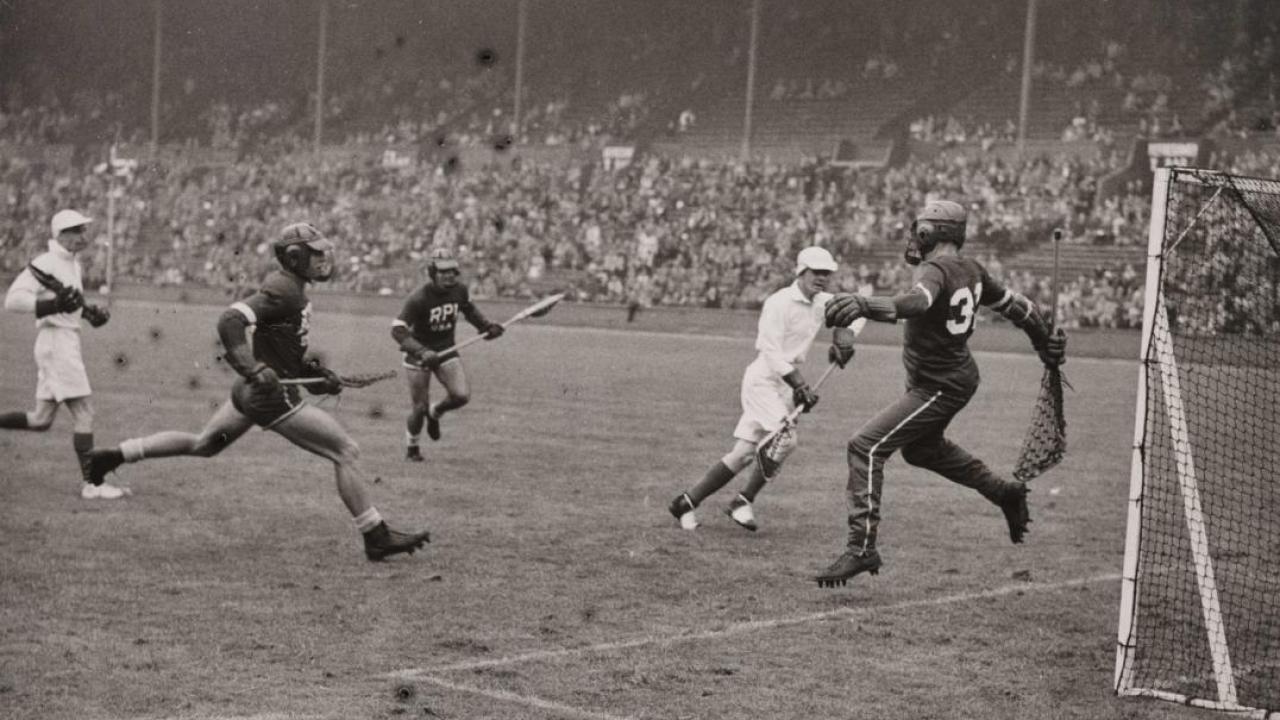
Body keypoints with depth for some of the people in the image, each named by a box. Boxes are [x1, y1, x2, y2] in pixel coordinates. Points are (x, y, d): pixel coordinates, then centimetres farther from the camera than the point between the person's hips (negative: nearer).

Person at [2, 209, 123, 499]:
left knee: (40, 420, 12)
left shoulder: (73, 265, 16)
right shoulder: (45, 263, -12)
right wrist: (55, 305, -28)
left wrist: (88, 311, 11)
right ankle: (91, 484, -8)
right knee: (83, 412, -9)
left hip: (69, 342, 9)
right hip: (55, 342, -9)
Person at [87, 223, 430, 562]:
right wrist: (254, 369, -38)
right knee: (346, 452, -6)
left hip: (252, 392, 10)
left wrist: (317, 373, 13)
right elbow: (230, 321, -30)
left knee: (202, 445, 24)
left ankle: (116, 455, 27)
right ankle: (377, 538, -2)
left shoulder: (294, 290, 11)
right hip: (272, 397, -10)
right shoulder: (282, 291, -19)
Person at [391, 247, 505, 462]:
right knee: (420, 408, -1)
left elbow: (469, 309, 15)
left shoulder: (460, 291, -8)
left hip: (446, 350, 4)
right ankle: (411, 449, 27)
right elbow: (398, 330, -28)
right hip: (418, 353, -4)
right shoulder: (418, 298, -25)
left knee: (461, 396, -13)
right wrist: (422, 352, -40)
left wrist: (486, 326, 0)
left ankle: (435, 413, 21)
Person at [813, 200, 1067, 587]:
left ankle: (862, 547, -20)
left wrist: (863, 305, -61)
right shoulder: (970, 268, 5)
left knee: (866, 446, -14)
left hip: (939, 387, -10)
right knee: (921, 447, 32)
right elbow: (1012, 303, 15)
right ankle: (1006, 493, 42)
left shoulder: (937, 269, -22)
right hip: (959, 375, 10)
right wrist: (1045, 341, 29)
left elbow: (914, 302, -45)